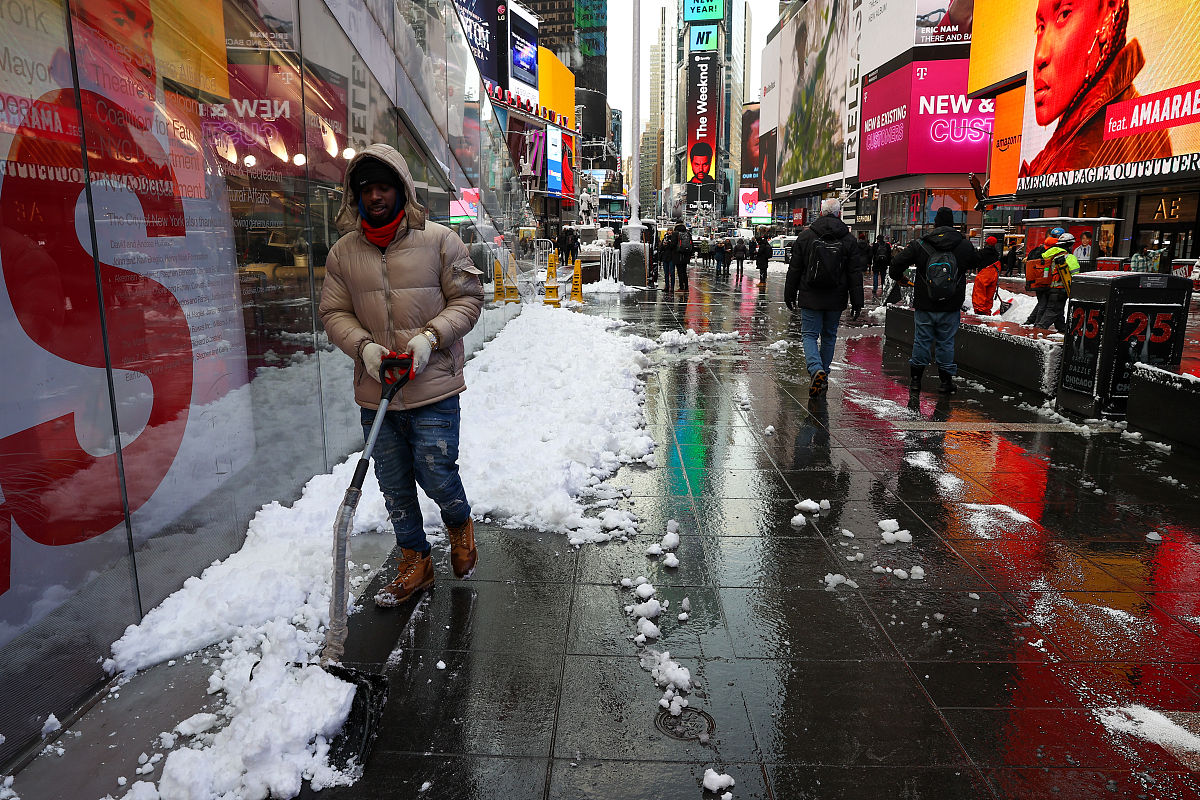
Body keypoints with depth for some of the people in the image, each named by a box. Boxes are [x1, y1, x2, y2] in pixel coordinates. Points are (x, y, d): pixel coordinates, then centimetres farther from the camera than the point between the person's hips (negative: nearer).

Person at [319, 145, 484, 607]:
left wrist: (430, 337, -16)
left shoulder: (439, 240, -3)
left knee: (436, 476, -2)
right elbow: (334, 313, 7)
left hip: (433, 389, -3)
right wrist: (364, 347, -12)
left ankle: (460, 524, 34)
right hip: (375, 394, 4)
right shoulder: (343, 253, 5)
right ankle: (416, 564, 32)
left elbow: (467, 299, -1)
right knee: (395, 487, 12)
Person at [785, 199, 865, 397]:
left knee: (809, 335, 3)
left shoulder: (806, 236, -2)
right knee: (829, 336, 15)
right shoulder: (849, 240, 0)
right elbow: (855, 273, 0)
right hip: (836, 299, 2)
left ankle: (816, 369, -21)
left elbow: (794, 268, 1)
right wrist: (857, 301, 4)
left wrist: (789, 294, 10)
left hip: (810, 298, -2)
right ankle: (823, 377, 21)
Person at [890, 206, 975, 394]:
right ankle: (947, 380, 13)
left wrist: (898, 277, 14)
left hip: (924, 306, -1)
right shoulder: (965, 245, -2)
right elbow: (975, 264, 15)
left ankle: (915, 378, 16)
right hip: (951, 308, 1)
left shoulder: (919, 245, -7)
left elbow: (897, 262, -5)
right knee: (946, 342, 9)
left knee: (921, 340, 10)